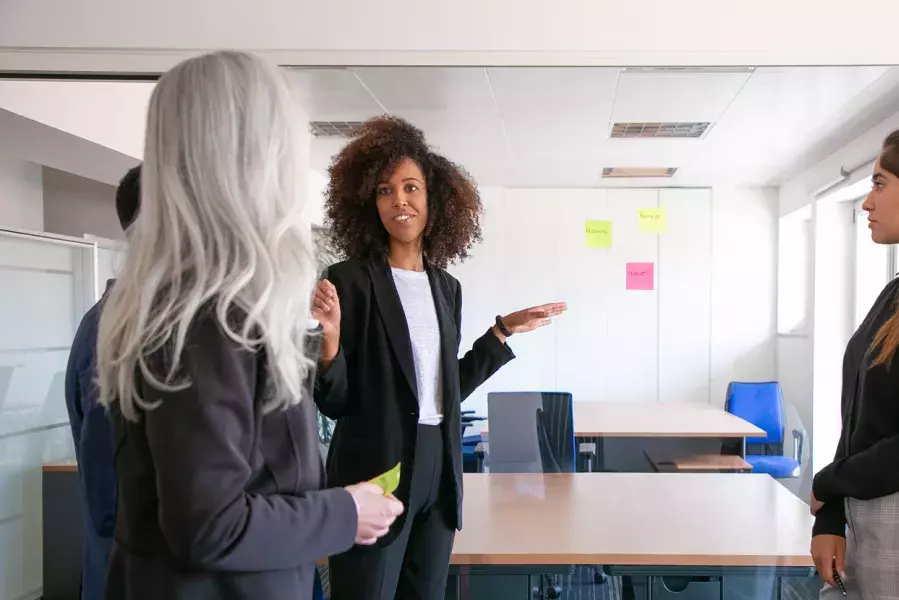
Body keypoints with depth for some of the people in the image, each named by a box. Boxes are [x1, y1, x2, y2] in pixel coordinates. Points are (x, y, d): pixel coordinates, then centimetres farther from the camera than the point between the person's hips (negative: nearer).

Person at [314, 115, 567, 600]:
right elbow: (333, 403, -10)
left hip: (439, 470, 6)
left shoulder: (446, 287, 8)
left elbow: (446, 388, 11)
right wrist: (329, 340, -28)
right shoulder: (349, 281, -10)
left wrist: (503, 332, 13)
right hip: (375, 473, -5)